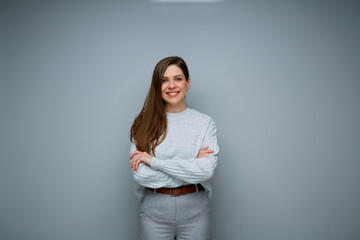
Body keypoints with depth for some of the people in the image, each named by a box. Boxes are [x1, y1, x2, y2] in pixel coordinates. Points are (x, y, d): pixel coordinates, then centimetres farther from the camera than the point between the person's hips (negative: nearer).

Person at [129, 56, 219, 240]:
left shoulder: (205, 122, -3)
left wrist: (154, 161, -16)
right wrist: (192, 164, -15)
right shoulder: (144, 124, -3)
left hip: (194, 211, 0)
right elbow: (140, 174, -12)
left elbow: (207, 170, -15)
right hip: (154, 212, 0)